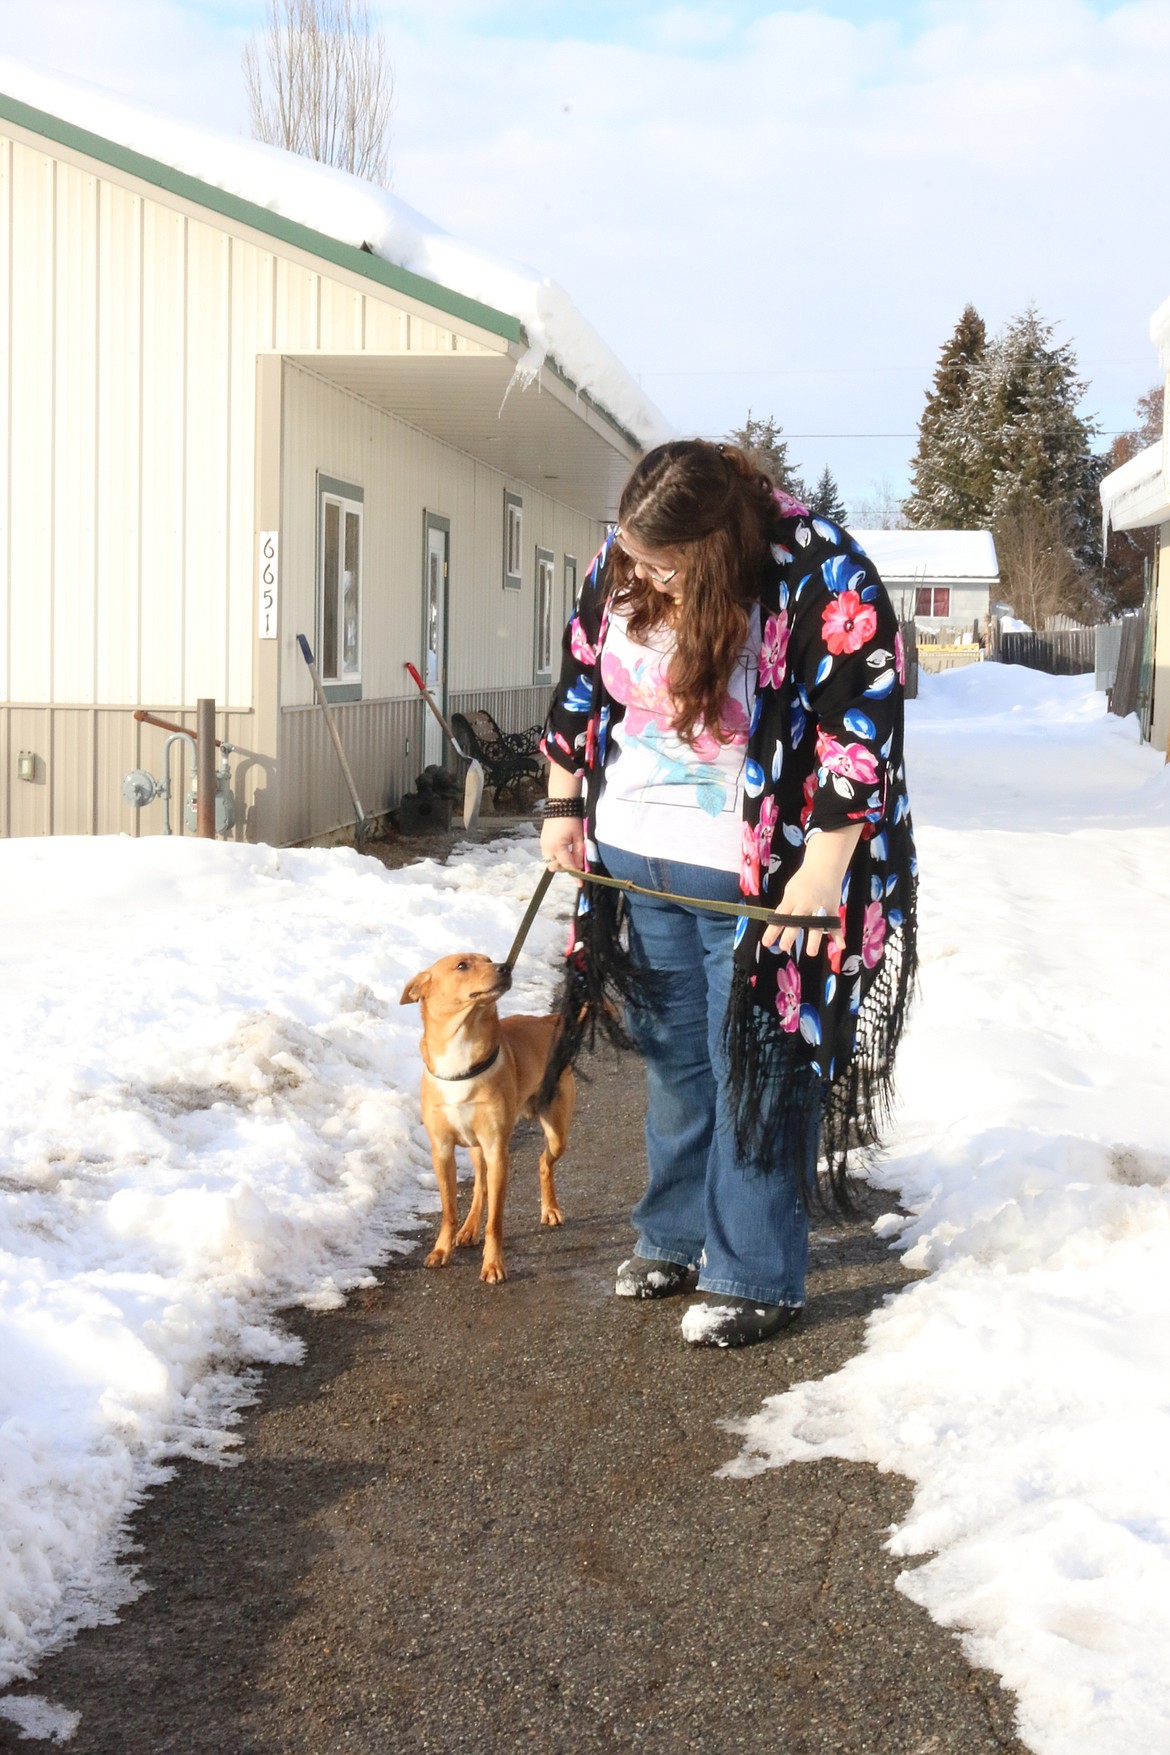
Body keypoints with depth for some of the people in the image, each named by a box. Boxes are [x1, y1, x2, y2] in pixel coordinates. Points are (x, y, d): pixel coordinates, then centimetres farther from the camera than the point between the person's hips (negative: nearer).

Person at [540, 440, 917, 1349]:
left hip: (757, 882, -5)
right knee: (675, 1060, 16)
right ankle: (677, 1236, 32)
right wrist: (563, 806, 14)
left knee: (757, 1073, 1)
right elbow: (580, 686, 11)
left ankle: (756, 1280, 14)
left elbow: (860, 737, -19)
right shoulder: (621, 566, -3)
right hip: (637, 863, 6)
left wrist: (818, 876, -20)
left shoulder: (827, 586, -21)